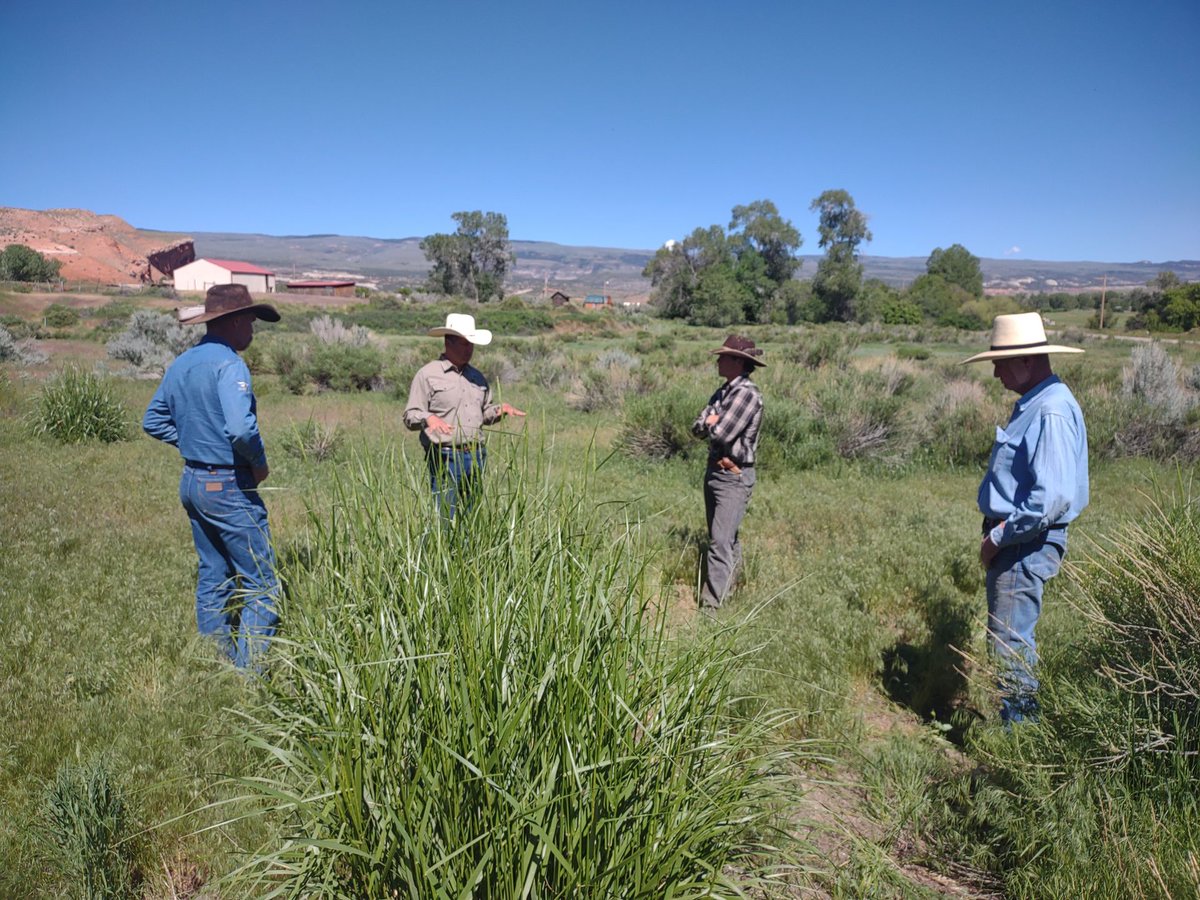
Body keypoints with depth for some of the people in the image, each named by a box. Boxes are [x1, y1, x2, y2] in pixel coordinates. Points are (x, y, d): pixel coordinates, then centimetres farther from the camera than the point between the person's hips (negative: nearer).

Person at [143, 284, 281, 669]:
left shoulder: (181, 364, 9)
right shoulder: (228, 364, -18)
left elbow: (153, 420, 18)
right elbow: (240, 428, -31)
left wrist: (193, 443, 14)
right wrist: (260, 463, -14)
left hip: (192, 482, 9)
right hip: (229, 488, -9)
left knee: (213, 576, 19)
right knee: (261, 584, -1)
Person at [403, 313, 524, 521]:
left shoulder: (477, 376, 18)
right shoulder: (427, 374, 0)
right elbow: (409, 417, -4)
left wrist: (501, 409, 5)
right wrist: (428, 418, -25)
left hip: (476, 457, 6)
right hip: (445, 458, -6)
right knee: (445, 519, -9)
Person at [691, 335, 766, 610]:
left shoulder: (748, 394, -17)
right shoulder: (722, 392, 12)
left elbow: (721, 434, -22)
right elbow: (697, 428, 7)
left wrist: (713, 424, -1)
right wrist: (711, 422, -13)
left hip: (735, 476, -9)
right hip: (714, 470, 9)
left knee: (720, 542, -10)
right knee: (727, 538, 19)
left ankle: (710, 605, -9)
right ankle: (728, 587, 33)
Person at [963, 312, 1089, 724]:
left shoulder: (1052, 412, -21)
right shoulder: (1031, 404, 12)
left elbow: (1051, 498, -28)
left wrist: (998, 538, -18)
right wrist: (995, 536, 12)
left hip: (1028, 547, -10)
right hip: (1012, 542, 11)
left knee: (1010, 645, -1)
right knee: (1009, 642, 20)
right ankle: (1015, 721, 35)